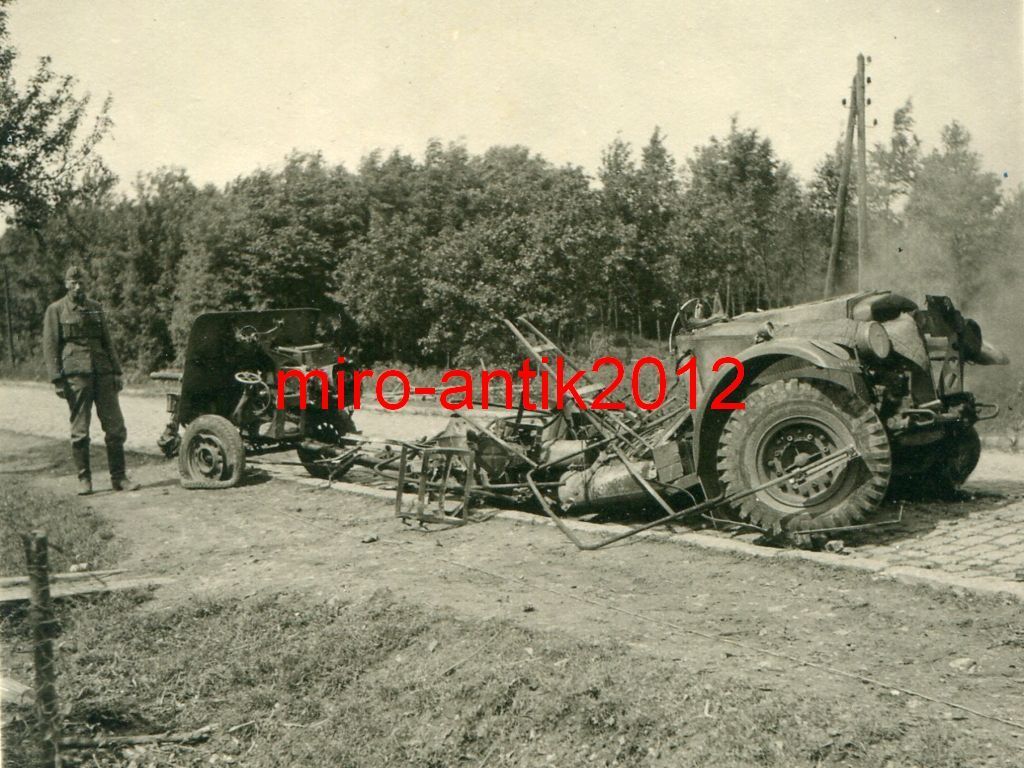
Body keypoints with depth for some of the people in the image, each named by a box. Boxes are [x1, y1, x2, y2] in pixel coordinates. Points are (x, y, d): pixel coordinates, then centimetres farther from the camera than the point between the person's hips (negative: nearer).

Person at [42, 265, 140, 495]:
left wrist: (117, 371, 11)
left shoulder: (96, 308, 16)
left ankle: (119, 477, 8)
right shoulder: (56, 310, 3)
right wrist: (57, 380, -9)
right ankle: (84, 479, 11)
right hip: (76, 374, -4)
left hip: (103, 374, 4)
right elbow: (50, 347, -1)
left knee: (115, 426, 1)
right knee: (80, 431, 0)